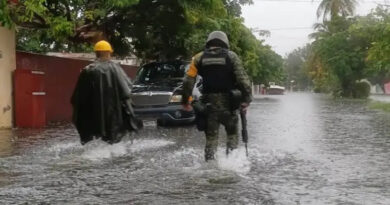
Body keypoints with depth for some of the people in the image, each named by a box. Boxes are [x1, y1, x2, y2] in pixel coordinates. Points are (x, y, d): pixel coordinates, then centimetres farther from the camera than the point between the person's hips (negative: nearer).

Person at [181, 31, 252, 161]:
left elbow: (188, 81, 2)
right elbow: (243, 79, -6)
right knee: (232, 134, 13)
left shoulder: (199, 58, 6)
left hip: (208, 103, 1)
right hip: (228, 102, -1)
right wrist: (246, 99, -3)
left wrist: (185, 101, 8)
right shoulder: (231, 56, 2)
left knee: (211, 137, 9)